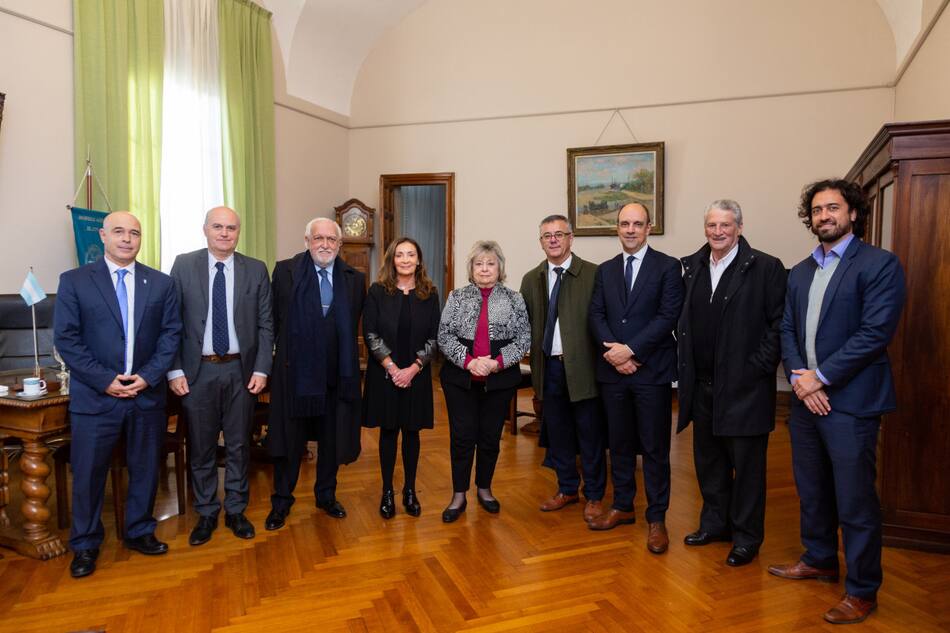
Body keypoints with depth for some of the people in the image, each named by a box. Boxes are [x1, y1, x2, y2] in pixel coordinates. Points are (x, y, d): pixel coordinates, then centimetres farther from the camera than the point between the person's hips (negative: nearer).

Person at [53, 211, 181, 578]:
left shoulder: (161, 283, 4)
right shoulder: (74, 281, -1)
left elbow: (171, 334, 2)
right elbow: (66, 339, -5)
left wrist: (148, 376, -10)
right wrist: (105, 380, -13)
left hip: (147, 394, 2)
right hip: (95, 397, -2)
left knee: (145, 469, 13)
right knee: (88, 474, 7)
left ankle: (139, 532, 31)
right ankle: (85, 545, 26)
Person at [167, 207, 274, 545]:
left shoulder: (256, 270, 1)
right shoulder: (183, 265, 0)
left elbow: (265, 324, 1)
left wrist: (261, 369, -5)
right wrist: (174, 370, -7)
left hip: (240, 370, 1)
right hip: (198, 371, 0)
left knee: (239, 445, 12)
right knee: (200, 447, 11)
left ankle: (236, 511, 28)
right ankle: (206, 513, 28)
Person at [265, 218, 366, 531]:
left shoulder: (355, 279, 3)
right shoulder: (285, 271, -4)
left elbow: (353, 326, 7)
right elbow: (273, 320, -2)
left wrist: (348, 362, 3)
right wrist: (278, 356, -2)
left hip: (337, 373, 3)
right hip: (295, 372, -2)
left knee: (332, 439, 15)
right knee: (289, 440, 11)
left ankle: (326, 495, 34)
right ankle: (281, 502, 28)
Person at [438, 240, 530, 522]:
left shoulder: (514, 299, 3)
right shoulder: (457, 297, 3)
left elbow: (524, 338, -1)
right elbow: (444, 336, -2)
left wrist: (497, 362, -14)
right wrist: (469, 361, -15)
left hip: (500, 380, 1)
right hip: (460, 378, 0)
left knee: (490, 436, 10)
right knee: (462, 436, 3)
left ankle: (484, 489, 29)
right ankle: (459, 495, 18)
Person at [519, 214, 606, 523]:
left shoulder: (593, 274, -5)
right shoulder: (531, 279, 8)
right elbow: (526, 324, 9)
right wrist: (534, 361, 2)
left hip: (582, 366, -4)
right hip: (549, 367, 4)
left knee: (590, 435, 7)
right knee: (557, 433, 15)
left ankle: (594, 496, 24)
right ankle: (567, 489, 33)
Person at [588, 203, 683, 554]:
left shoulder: (667, 266, -2)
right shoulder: (605, 270, 11)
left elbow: (668, 316, -11)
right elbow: (596, 316, 4)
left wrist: (630, 350, -16)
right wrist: (616, 354, -11)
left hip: (652, 370, -4)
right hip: (613, 370, 4)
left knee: (655, 447, 4)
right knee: (619, 443, 13)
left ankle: (656, 519, 16)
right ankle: (622, 506, 28)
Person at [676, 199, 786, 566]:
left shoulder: (766, 267, -7)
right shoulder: (692, 267, 9)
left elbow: (779, 323, -9)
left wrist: (760, 366, -14)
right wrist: (685, 364, 6)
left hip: (744, 385, -5)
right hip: (702, 385, 6)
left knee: (747, 464, 7)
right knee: (708, 460, 17)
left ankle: (747, 537, 22)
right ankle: (715, 523, 35)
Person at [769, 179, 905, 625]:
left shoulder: (880, 264, -7)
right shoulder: (799, 272, 13)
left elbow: (875, 333, -16)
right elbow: (787, 330, 8)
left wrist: (821, 378, -16)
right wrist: (799, 376, -8)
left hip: (850, 401, -6)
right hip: (806, 398, 6)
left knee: (855, 502, 3)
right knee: (812, 491, 18)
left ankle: (862, 590, 20)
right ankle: (819, 560, 38)